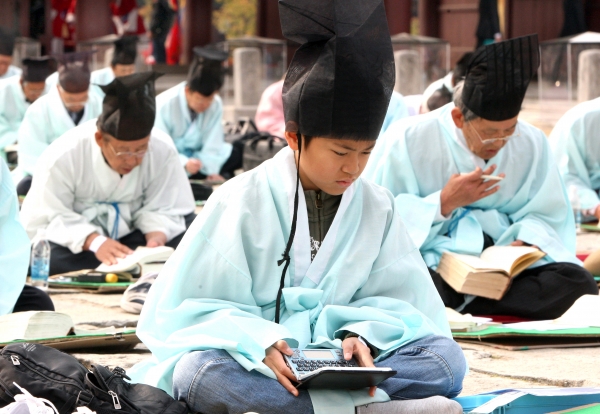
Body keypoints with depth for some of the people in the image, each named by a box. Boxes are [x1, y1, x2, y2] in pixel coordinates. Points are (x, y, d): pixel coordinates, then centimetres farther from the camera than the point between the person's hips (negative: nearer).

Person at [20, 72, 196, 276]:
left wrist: (157, 238, -33)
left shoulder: (162, 150, -17)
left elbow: (163, 210, -10)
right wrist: (94, 242, -38)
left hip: (129, 237, 2)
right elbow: (44, 219, -22)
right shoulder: (63, 156, -23)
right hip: (77, 244, -2)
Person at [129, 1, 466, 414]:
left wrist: (361, 334, -15)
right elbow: (188, 307, -5)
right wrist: (259, 342, -24)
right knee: (198, 372, -37)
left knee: (445, 356, -20)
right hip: (254, 364, -3)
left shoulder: (377, 206, 7)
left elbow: (396, 300, 9)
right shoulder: (242, 201, -3)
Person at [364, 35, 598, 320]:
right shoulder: (408, 140, -5)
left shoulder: (532, 144, 6)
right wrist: (444, 203, -14)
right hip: (429, 261, -4)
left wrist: (526, 242, -10)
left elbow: (545, 215, 12)